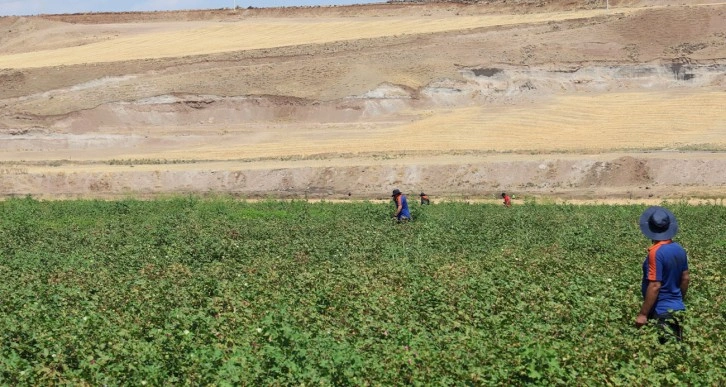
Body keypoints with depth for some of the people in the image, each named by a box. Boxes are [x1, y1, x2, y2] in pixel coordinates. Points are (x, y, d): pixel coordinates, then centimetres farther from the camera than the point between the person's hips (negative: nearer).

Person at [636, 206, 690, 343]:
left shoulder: (656, 252, -21)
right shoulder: (679, 249, 2)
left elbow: (654, 286, -22)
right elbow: (685, 279, 11)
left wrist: (643, 314, -16)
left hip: (660, 310, -7)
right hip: (677, 307, 8)